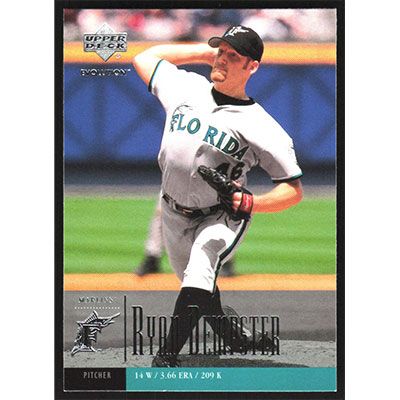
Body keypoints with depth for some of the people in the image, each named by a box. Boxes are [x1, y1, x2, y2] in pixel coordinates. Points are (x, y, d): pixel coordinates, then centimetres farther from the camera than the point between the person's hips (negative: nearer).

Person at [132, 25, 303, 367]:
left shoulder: (261, 127, -19)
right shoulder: (185, 87, -6)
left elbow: (294, 189, -15)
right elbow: (144, 58, 13)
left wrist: (250, 202, -35)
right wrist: (204, 51, 6)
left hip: (222, 219, -6)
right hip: (174, 215, 6)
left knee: (198, 276, -31)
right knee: (198, 290, 20)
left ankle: (166, 359, -35)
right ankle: (235, 337, 46)